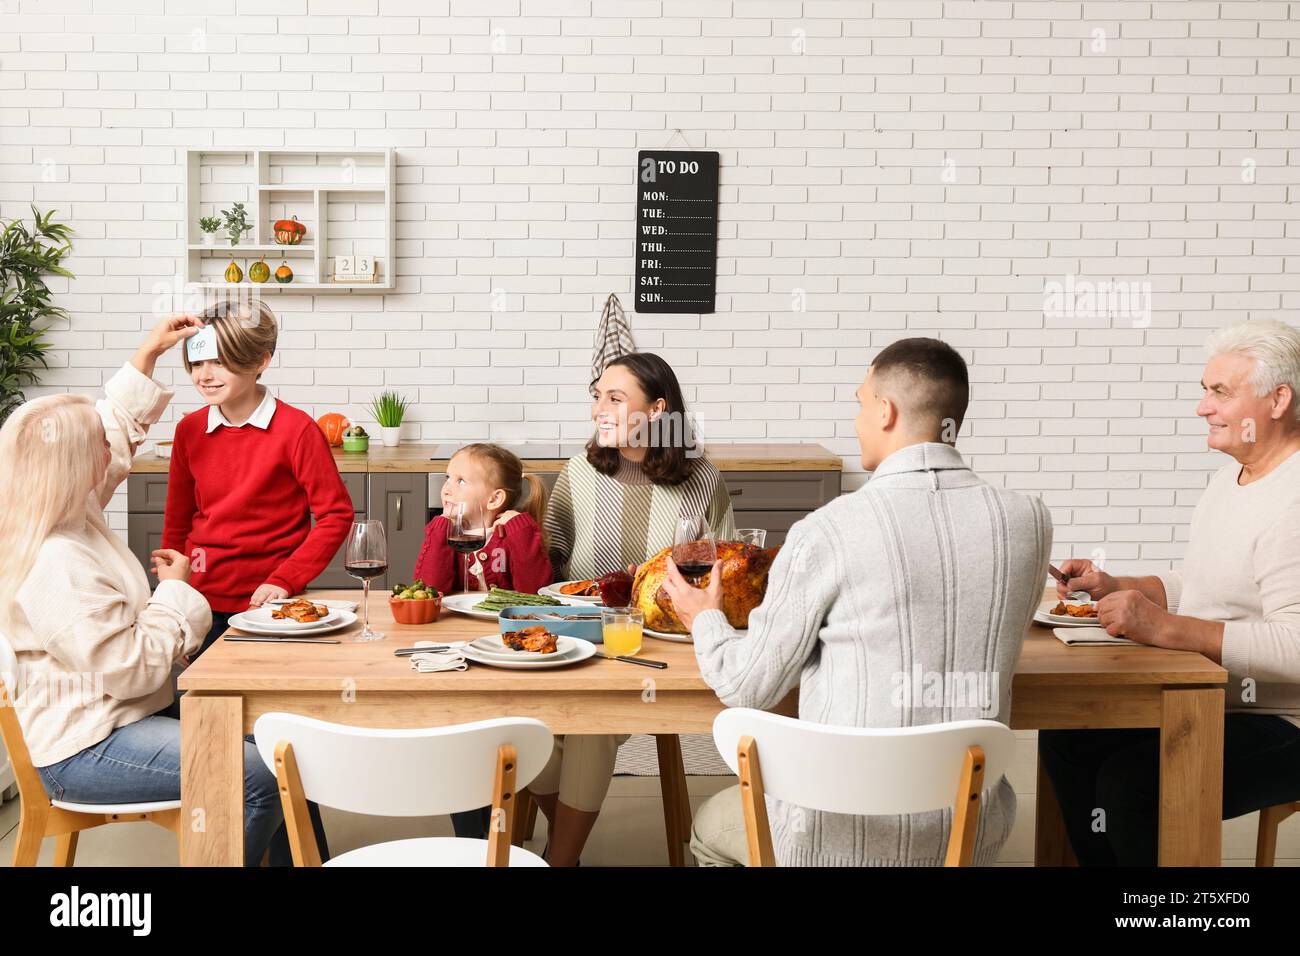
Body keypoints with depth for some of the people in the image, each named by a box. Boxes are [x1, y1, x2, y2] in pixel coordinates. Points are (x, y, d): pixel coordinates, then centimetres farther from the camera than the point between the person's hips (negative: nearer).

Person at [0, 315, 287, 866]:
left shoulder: (72, 514, 3)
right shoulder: (56, 568, -27)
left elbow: (118, 427, 21)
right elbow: (135, 669, -25)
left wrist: (148, 354, 19)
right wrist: (174, 591, -12)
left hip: (109, 716, 11)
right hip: (81, 751, -11)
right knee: (259, 778, -26)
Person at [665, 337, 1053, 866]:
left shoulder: (827, 531, -17)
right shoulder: (1028, 522, -6)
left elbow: (748, 687, -7)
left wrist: (704, 620, 14)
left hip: (840, 838, -4)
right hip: (971, 834, 4)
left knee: (710, 827, 28)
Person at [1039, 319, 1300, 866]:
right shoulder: (1230, 477, 11)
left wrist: (1164, 628, -34)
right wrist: (1113, 589, 5)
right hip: (1207, 701, 10)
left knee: (1131, 782, -25)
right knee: (1064, 740, 5)